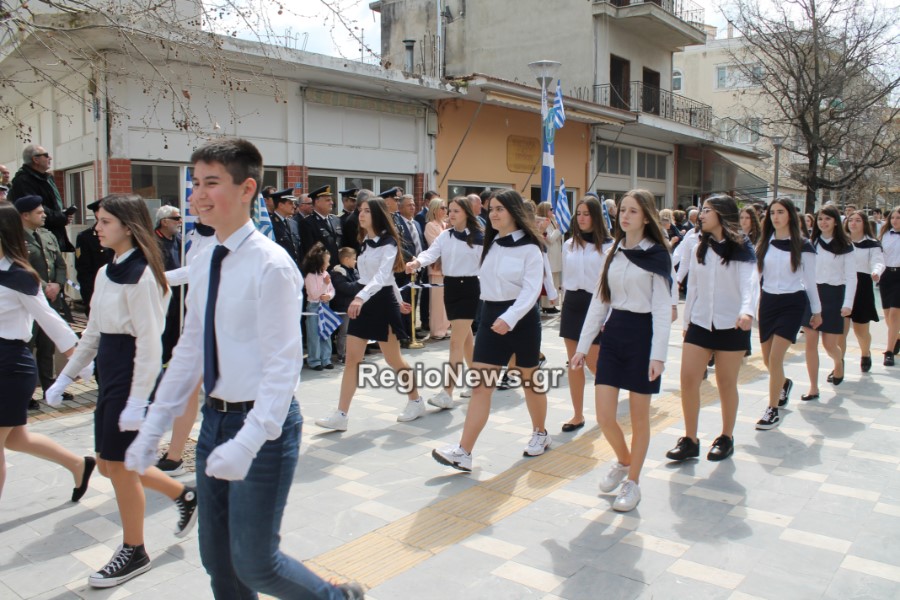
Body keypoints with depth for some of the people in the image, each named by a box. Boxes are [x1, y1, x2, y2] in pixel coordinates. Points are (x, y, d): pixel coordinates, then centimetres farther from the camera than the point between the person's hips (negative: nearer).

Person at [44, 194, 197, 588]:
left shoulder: (141, 275, -17)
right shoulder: (106, 273, 10)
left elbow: (150, 343, -19)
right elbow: (93, 334, 17)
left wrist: (137, 401, -21)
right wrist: (65, 378, 16)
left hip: (133, 375, -9)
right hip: (110, 374, 9)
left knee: (120, 465, 3)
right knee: (109, 464, 15)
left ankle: (133, 552, 22)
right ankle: (185, 496, 33)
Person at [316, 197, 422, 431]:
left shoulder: (388, 243, -13)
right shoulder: (365, 242, 11)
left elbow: (383, 276, -28)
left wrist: (361, 297, -43)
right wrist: (399, 300, 28)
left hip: (381, 301, -7)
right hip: (362, 301, 7)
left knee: (393, 360, 5)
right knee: (352, 358, 1)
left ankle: (416, 401, 27)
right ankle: (340, 416, 1)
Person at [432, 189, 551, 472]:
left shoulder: (529, 248, -9)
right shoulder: (490, 245, 11)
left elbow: (531, 289, -19)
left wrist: (509, 318, -31)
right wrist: (494, 316, 13)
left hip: (521, 318, -5)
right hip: (490, 316, 5)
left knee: (529, 380, 13)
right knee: (479, 384, -4)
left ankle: (540, 434, 36)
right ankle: (463, 452, -7)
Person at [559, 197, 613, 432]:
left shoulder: (608, 245, -9)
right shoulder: (569, 245, 7)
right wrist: (566, 304, 14)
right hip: (572, 303, 5)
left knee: (593, 362, -1)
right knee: (574, 363, 7)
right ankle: (578, 415, 17)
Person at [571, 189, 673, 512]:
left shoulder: (657, 255, -5)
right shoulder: (614, 252, 10)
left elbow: (663, 307, -10)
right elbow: (600, 300, 10)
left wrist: (658, 354, -19)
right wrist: (583, 345, 7)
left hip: (643, 334, -5)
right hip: (613, 333, 5)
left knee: (639, 417, 6)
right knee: (604, 416, 2)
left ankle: (633, 483, 23)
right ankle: (623, 461, 32)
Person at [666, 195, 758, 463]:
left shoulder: (741, 248, -7)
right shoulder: (699, 249, 9)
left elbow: (750, 282, -22)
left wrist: (747, 310, -40)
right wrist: (686, 321, 14)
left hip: (731, 325, -4)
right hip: (700, 323, 4)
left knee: (726, 384, 7)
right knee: (688, 379, -4)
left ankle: (726, 438, 25)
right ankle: (690, 440, 6)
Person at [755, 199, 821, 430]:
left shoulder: (802, 246, -4)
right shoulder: (764, 244, 5)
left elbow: (810, 281, 2)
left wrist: (817, 310, 7)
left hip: (792, 303, -4)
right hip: (767, 302, 4)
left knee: (775, 357, -13)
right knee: (767, 360, 11)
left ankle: (773, 410, -1)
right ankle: (784, 384, 45)